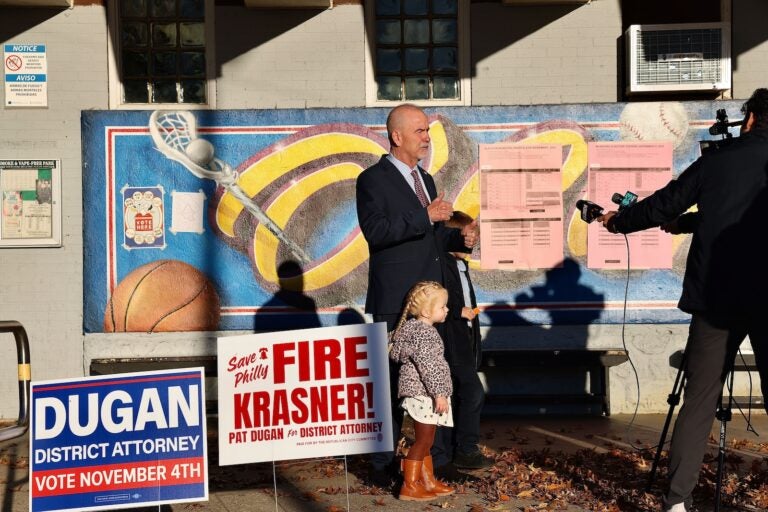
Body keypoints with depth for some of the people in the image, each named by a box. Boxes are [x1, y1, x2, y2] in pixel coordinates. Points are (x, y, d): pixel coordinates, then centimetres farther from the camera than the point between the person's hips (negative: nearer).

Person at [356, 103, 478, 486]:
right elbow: (375, 230, -20)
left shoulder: (425, 179, 19)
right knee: (391, 383, -1)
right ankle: (382, 465, 9)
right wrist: (425, 216, -21)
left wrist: (460, 238, 6)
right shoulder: (373, 179, -6)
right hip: (396, 303, -7)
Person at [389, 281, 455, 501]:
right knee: (422, 441, -5)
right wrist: (439, 393, -22)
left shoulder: (417, 327, 15)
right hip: (423, 393, -10)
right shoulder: (423, 331, -17)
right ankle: (409, 487, 0)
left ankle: (429, 482, 25)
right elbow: (427, 366, -23)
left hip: (423, 394, 10)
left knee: (425, 441, 16)